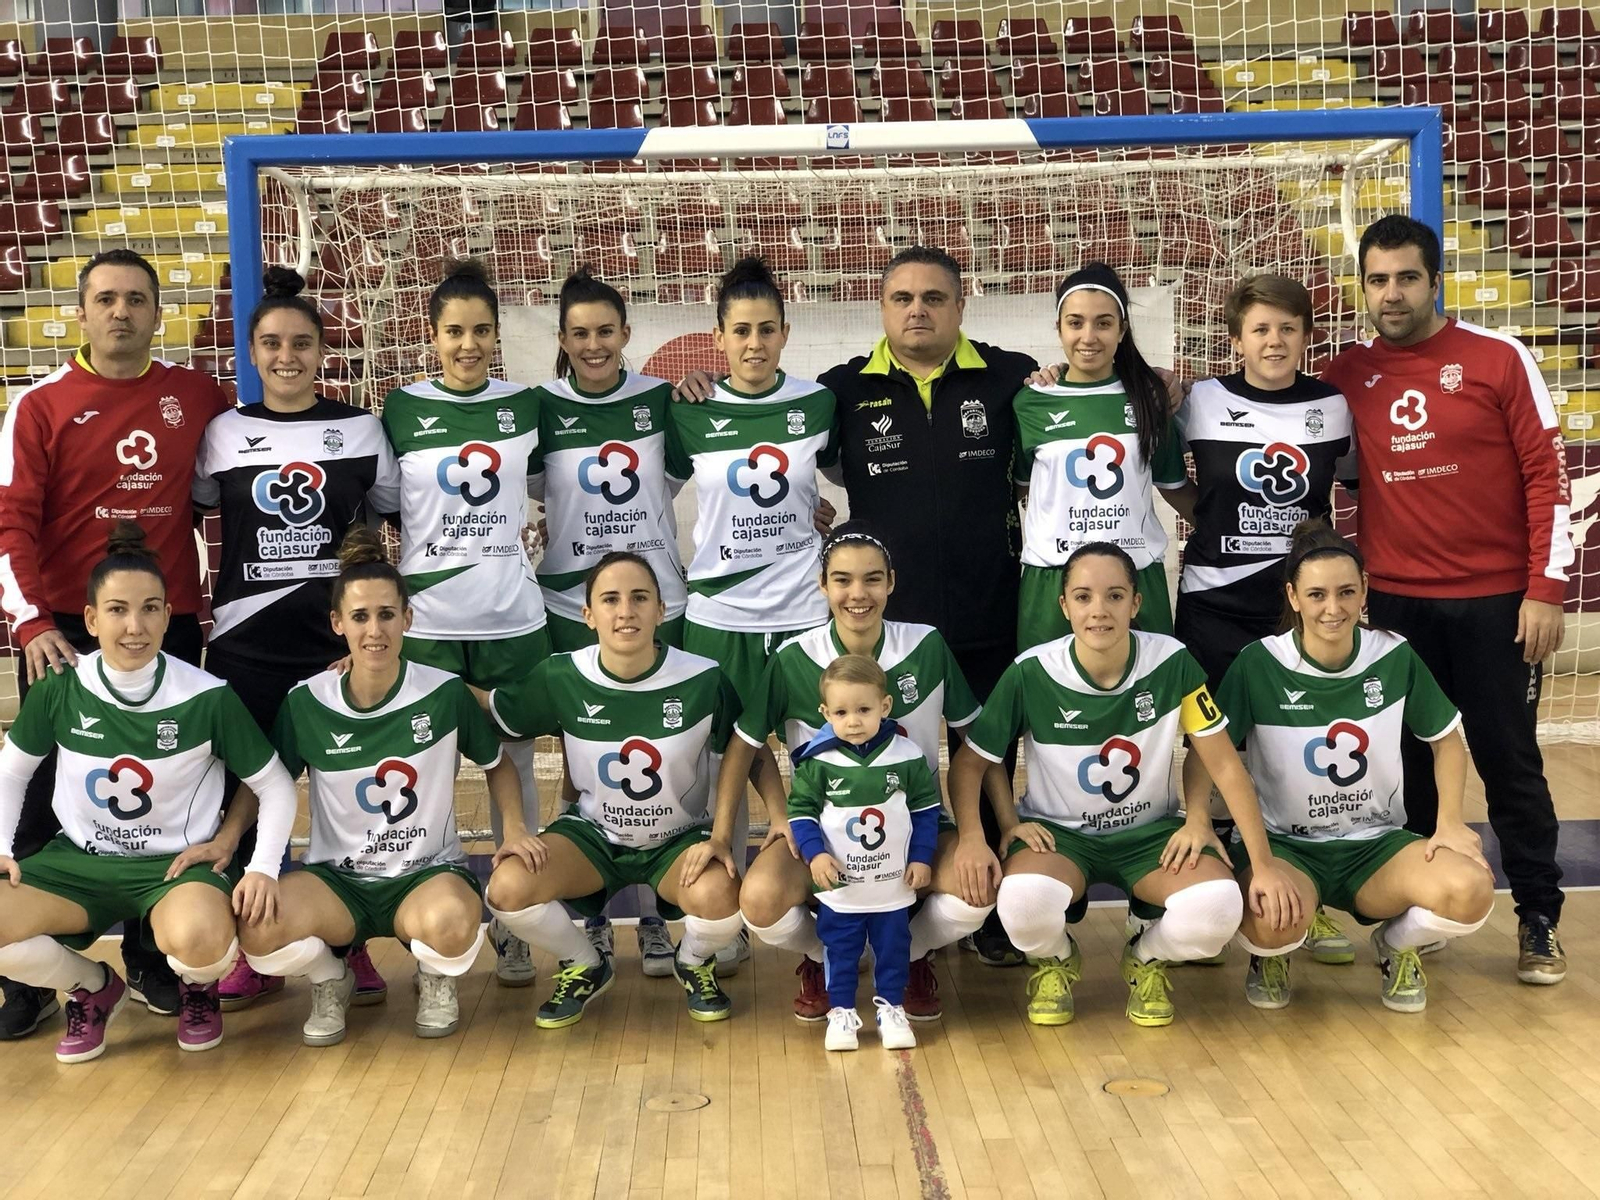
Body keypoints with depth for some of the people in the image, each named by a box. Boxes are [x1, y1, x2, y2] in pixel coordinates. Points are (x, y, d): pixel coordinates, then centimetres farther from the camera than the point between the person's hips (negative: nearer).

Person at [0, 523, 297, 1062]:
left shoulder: (208, 697, -14)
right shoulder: (58, 690, -7)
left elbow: (276, 787, -5)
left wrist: (262, 867, -18)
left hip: (178, 862, -3)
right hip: (79, 860, 3)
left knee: (198, 939, -38)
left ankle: (198, 987, 4)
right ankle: (93, 988, 7)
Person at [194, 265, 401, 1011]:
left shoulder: (360, 428, 3)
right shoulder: (224, 433, 5)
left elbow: (392, 516, 9)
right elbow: (193, 514, 13)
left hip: (340, 633, -1)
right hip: (246, 638, 1)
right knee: (247, 790, 4)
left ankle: (352, 943, 17)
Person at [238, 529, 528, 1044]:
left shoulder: (445, 693, -8)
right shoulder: (306, 702, -5)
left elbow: (497, 764, 8)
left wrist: (513, 828, -7)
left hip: (428, 871, -1)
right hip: (336, 879, 2)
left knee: (448, 923, -38)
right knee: (259, 931, -30)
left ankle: (436, 981, 3)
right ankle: (331, 981, 8)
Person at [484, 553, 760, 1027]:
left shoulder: (703, 680, -17)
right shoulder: (561, 678, -14)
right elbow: (487, 712, -2)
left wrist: (721, 837, -13)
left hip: (680, 838, -1)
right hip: (593, 832, 2)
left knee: (719, 899, -33)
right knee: (508, 887, -25)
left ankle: (694, 963, 7)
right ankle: (585, 966, 8)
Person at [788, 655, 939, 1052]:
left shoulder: (906, 755, -9)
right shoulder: (818, 759, -13)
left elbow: (926, 808, 2)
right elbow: (801, 809, -5)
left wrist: (921, 857, -2)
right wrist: (815, 853, -16)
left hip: (894, 885, 1)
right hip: (839, 887, -1)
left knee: (893, 951, 14)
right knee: (839, 953, 12)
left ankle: (891, 1007, 31)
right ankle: (841, 1011, 27)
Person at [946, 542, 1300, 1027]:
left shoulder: (1173, 663, -14)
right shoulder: (1031, 673, -16)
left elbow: (1225, 766, -7)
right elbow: (968, 763, -6)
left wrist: (1265, 864, -12)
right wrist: (972, 837, -24)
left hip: (1150, 833, 1)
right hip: (1057, 832, -1)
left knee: (1217, 907, -30)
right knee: (1024, 901, -36)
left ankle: (1147, 960, 7)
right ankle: (1055, 962, 4)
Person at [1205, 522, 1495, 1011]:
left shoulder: (1395, 657, -4)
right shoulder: (1258, 664, -12)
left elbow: (1447, 740, 9)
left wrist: (1450, 822, -5)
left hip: (1377, 845, 3)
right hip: (1285, 846, -2)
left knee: (1471, 892, -28)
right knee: (1274, 926, -37)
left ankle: (1395, 945, 9)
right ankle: (1270, 954, 5)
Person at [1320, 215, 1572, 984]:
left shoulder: (1499, 359, -3)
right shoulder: (1346, 377, 4)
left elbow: (1548, 473, -3)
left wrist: (1546, 587, -8)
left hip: (1496, 600, -2)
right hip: (1394, 602, 2)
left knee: (1509, 760, 6)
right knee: (1406, 762, 9)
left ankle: (1539, 919, 20)